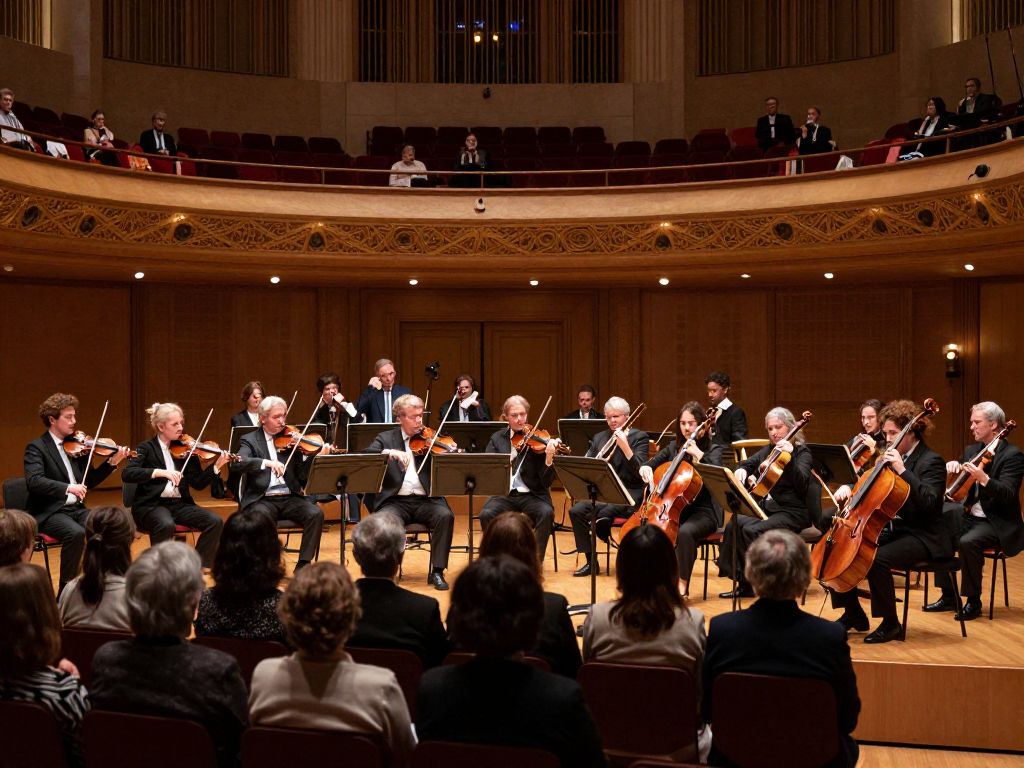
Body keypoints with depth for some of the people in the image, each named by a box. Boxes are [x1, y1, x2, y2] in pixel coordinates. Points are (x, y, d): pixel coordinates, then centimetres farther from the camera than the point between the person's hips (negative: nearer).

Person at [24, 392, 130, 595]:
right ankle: (66, 590, -19)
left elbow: (90, 481, 14)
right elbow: (33, 481, -23)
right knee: (76, 533, -34)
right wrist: (68, 487, -35)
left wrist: (112, 462, -1)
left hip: (76, 508, 5)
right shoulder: (36, 447, -7)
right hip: (49, 512, -5)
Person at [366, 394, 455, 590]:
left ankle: (437, 571, -17)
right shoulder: (385, 438, 13)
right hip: (395, 501, -1)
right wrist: (391, 453, -22)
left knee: (445, 515, -29)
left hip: (426, 500, 1)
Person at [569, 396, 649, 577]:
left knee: (604, 513, -32)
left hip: (628, 494, -5)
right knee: (577, 510, -21)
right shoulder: (599, 438, 16)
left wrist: (625, 446, -23)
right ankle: (590, 561, -10)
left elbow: (640, 470, -11)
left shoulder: (639, 437, 1)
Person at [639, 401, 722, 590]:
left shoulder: (713, 450, 0)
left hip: (701, 512, -4)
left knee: (685, 532, -37)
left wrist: (697, 453, -23)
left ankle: (682, 582, -22)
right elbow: (650, 465, 18)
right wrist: (646, 469, -4)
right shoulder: (673, 447, 13)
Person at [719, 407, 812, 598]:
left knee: (751, 530, -30)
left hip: (791, 513, -6)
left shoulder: (802, 452, -2)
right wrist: (741, 470, 3)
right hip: (765, 507, 6)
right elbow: (746, 465, 27)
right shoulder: (768, 450, 15)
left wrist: (790, 455, -28)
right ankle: (743, 583, -16)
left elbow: (802, 484, -18)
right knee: (734, 525, -22)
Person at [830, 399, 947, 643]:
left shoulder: (931, 461, -11)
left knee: (877, 559, -33)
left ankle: (890, 623, -14)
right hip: (893, 531, 8)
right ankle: (853, 614, 7)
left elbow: (929, 502, -26)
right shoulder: (892, 457, 12)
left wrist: (902, 469, -29)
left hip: (922, 538, -8)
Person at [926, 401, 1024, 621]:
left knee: (968, 542, -32)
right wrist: (951, 466, -9)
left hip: (997, 523, -7)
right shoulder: (972, 450, 11)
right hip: (970, 516, 7)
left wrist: (984, 478, -39)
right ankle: (949, 597, 2)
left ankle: (974, 602, -15)